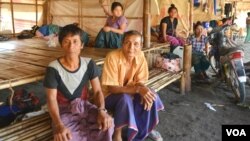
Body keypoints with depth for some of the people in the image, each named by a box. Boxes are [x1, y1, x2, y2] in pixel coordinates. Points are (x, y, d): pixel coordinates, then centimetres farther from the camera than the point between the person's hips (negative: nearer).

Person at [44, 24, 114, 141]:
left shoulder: (89, 64, -6)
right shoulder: (53, 68, -15)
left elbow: (97, 91, -7)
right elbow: (51, 99, -17)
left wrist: (101, 110, -28)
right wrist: (59, 124, -34)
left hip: (84, 106, 3)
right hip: (64, 110, -2)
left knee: (107, 123, -26)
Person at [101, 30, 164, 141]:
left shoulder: (140, 56, -12)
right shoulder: (113, 57, -28)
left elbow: (140, 82, -5)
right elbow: (112, 88, -28)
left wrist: (143, 90, -28)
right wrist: (138, 89, -37)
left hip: (131, 92, 5)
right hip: (111, 95, -5)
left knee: (151, 96, -16)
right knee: (125, 98, -34)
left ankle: (146, 128, 10)